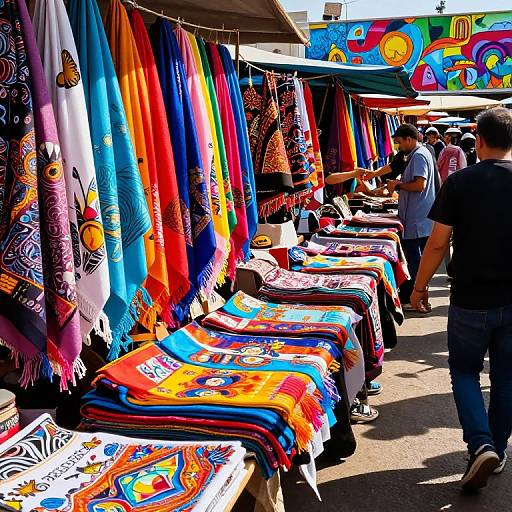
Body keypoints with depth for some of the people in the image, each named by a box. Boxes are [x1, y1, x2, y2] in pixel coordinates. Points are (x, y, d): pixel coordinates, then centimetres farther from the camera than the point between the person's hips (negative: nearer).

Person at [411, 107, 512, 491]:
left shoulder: (460, 182, -11)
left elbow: (438, 243, -10)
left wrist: (420, 286, 2)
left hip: (471, 299, -3)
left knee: (464, 371, 15)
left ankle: (481, 445, -2)